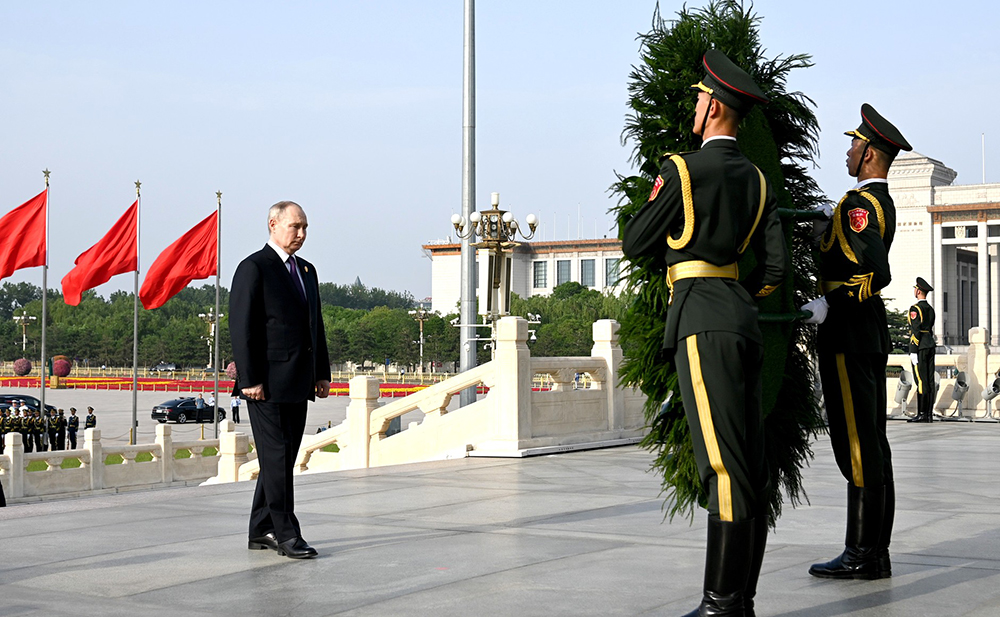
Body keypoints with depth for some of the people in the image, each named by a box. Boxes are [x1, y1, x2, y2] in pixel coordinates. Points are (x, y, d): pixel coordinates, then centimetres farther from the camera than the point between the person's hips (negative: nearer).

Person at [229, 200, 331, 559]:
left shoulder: (307, 271, 18)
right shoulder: (254, 268, -7)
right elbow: (241, 327, -12)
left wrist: (322, 373, 15)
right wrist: (249, 379, -17)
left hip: (298, 384, 8)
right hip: (267, 384, -8)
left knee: (283, 459, 10)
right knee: (276, 459, -7)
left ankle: (261, 532, 18)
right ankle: (286, 534, -4)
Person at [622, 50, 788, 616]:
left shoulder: (685, 170, -5)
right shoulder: (759, 181, 15)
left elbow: (635, 244, 3)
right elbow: (776, 268, 8)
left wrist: (655, 202, 22)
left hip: (703, 319, -8)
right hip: (744, 320, 8)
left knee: (724, 463, -12)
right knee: (751, 463, 6)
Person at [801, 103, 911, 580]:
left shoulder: (859, 205, -16)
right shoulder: (883, 203, 15)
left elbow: (877, 272, -27)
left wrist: (829, 305, -21)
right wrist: (829, 217, 39)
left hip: (847, 329, -10)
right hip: (872, 331, 10)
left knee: (856, 445, -8)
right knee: (872, 442, 10)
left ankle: (862, 555, -6)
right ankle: (875, 554, 14)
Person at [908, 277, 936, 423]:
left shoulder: (915, 309, -11)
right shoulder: (930, 309, 16)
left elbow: (916, 331, -15)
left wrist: (913, 352, -15)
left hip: (920, 347, -8)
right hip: (930, 345, 8)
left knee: (921, 381, -9)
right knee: (929, 381, 6)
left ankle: (922, 414, -11)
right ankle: (929, 414, 6)